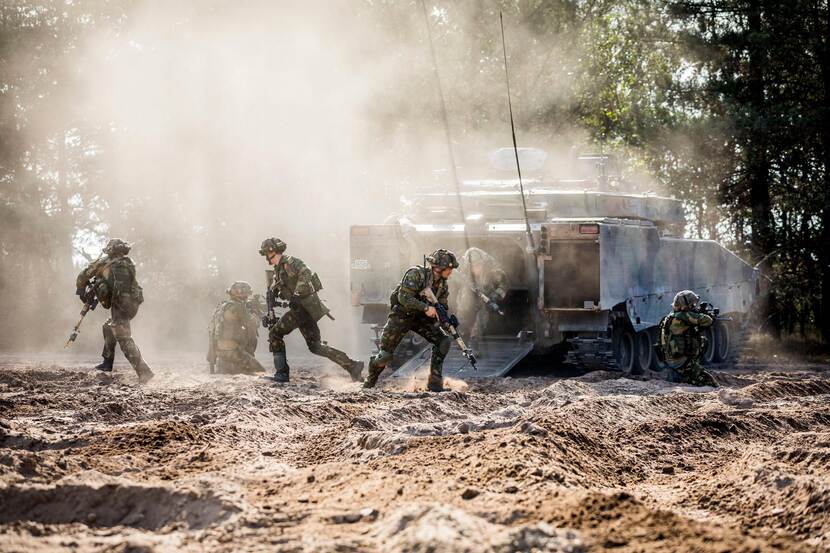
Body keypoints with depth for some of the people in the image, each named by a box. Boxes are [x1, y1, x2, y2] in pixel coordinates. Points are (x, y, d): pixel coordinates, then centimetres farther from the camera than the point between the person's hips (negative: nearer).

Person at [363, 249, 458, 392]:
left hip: (421, 318, 6)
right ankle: (370, 381, 22)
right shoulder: (416, 274, -24)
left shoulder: (443, 285, -2)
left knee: (443, 341, -13)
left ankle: (434, 382, -7)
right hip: (401, 316, -6)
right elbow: (404, 298, -31)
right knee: (385, 354, -7)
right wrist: (426, 308, -35)